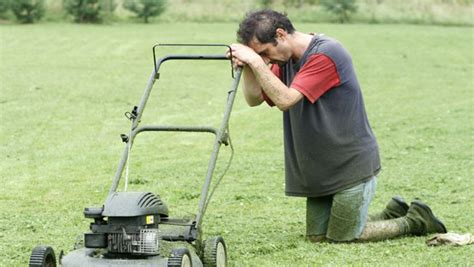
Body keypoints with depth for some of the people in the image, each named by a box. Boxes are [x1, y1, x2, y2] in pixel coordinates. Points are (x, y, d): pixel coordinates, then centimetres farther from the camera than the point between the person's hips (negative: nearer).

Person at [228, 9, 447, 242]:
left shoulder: (326, 54, -22)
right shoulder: (286, 59, 4)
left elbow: (285, 100, -29)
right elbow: (254, 99, 3)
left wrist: (256, 61, -28)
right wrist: (247, 65, -14)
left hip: (352, 165, -9)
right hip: (320, 170, 9)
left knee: (342, 238, -1)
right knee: (317, 236, 10)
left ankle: (415, 221, 17)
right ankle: (392, 214, 24)